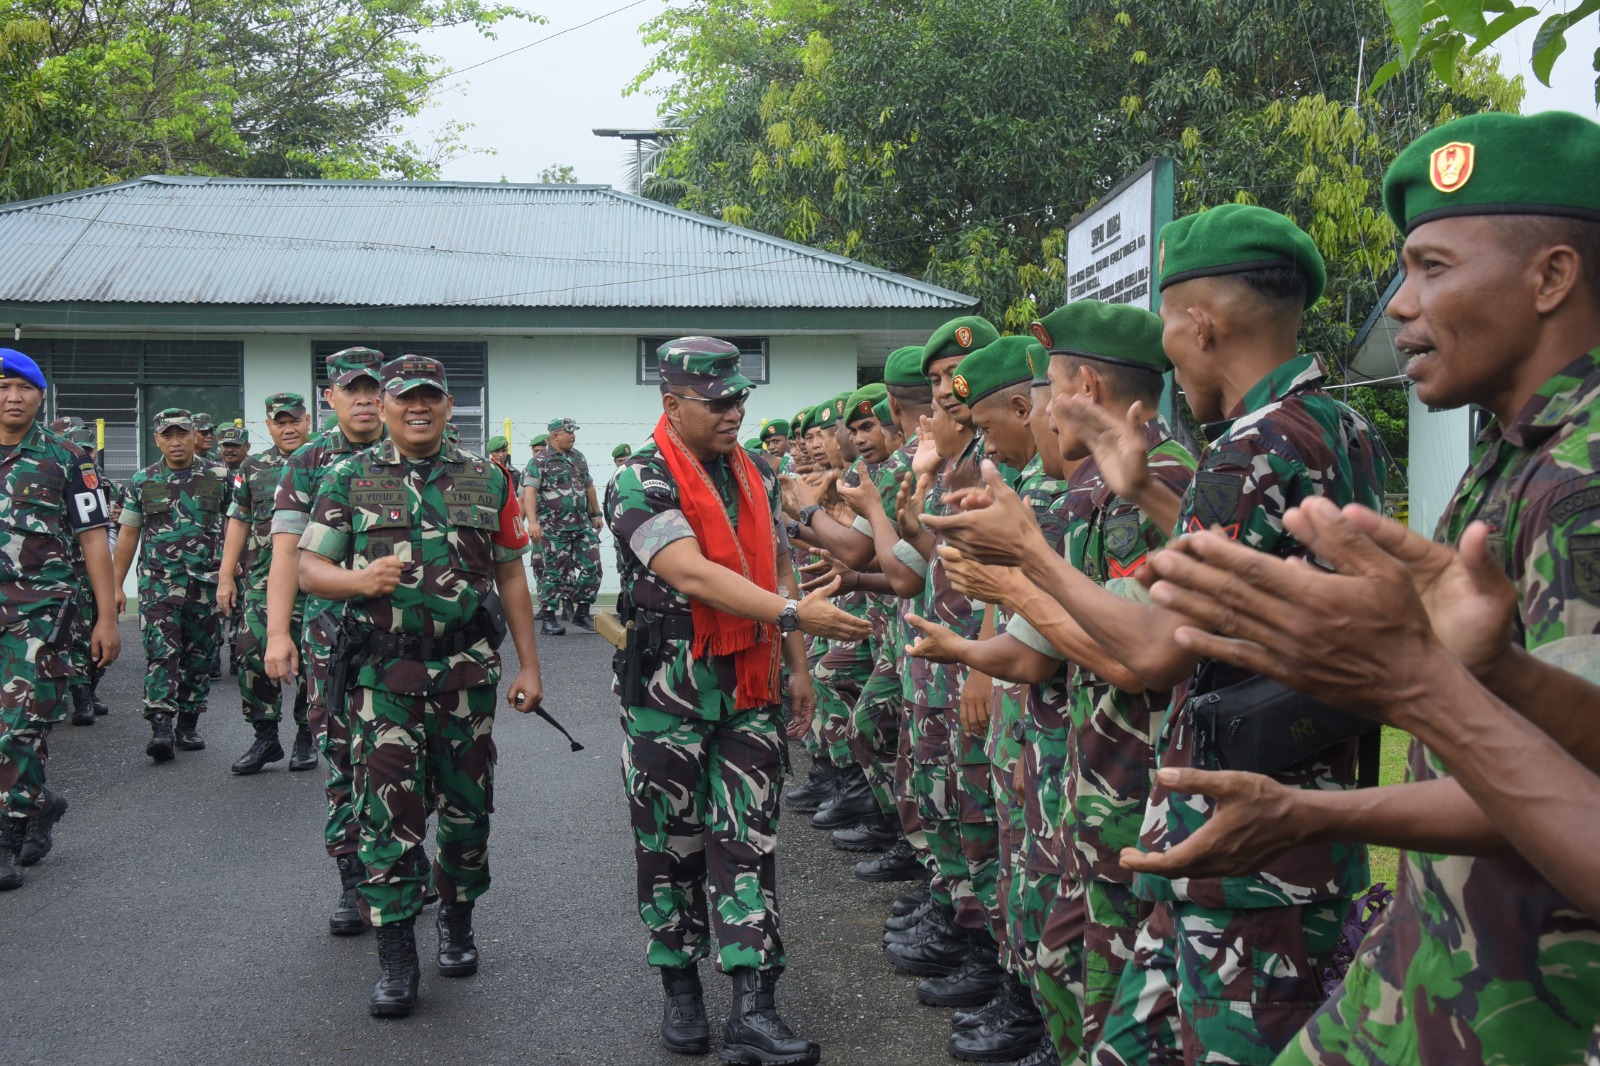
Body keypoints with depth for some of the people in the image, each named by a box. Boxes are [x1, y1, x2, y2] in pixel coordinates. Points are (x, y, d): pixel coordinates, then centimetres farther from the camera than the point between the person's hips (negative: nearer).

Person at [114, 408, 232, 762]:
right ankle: (161, 728, -16)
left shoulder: (219, 477, 4)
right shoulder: (142, 481, 6)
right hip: (158, 581, -1)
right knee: (161, 652, -12)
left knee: (199, 656, 6)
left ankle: (188, 725, 18)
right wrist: (116, 586, 7)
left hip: (206, 582, 1)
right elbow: (128, 535, 10)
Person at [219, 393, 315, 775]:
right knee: (253, 655, -7)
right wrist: (226, 576, 7)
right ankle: (265, 737, 6)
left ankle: (306, 738, 16)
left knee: (311, 661, 3)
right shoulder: (252, 468, 12)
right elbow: (238, 522, 12)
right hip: (262, 580, 2)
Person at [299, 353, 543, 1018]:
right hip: (385, 671, -2)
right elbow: (309, 568, 3)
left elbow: (510, 576, 10)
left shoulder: (487, 480, 9)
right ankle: (395, 957, 6)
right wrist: (360, 579, -18)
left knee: (467, 802, 10)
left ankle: (457, 922, 31)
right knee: (390, 807, -4)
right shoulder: (350, 479, 5)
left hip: (468, 671, 2)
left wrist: (528, 665, 6)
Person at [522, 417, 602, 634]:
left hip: (583, 525, 6)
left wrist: (596, 514, 24)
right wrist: (532, 521, -29)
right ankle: (549, 618, 9)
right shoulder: (539, 462, -6)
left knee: (592, 567, 3)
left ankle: (581, 611, 17)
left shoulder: (579, 458, 14)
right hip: (554, 528, -6)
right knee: (554, 573, 0)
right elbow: (529, 492, -17)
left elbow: (589, 486, 23)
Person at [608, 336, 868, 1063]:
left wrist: (797, 668, 10)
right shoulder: (643, 482, -12)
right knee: (672, 842, 8)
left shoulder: (757, 476, 9)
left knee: (749, 840, 2)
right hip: (669, 688, -4)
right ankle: (679, 985, 25)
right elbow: (691, 574, -25)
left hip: (750, 686, 5)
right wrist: (797, 614, -33)